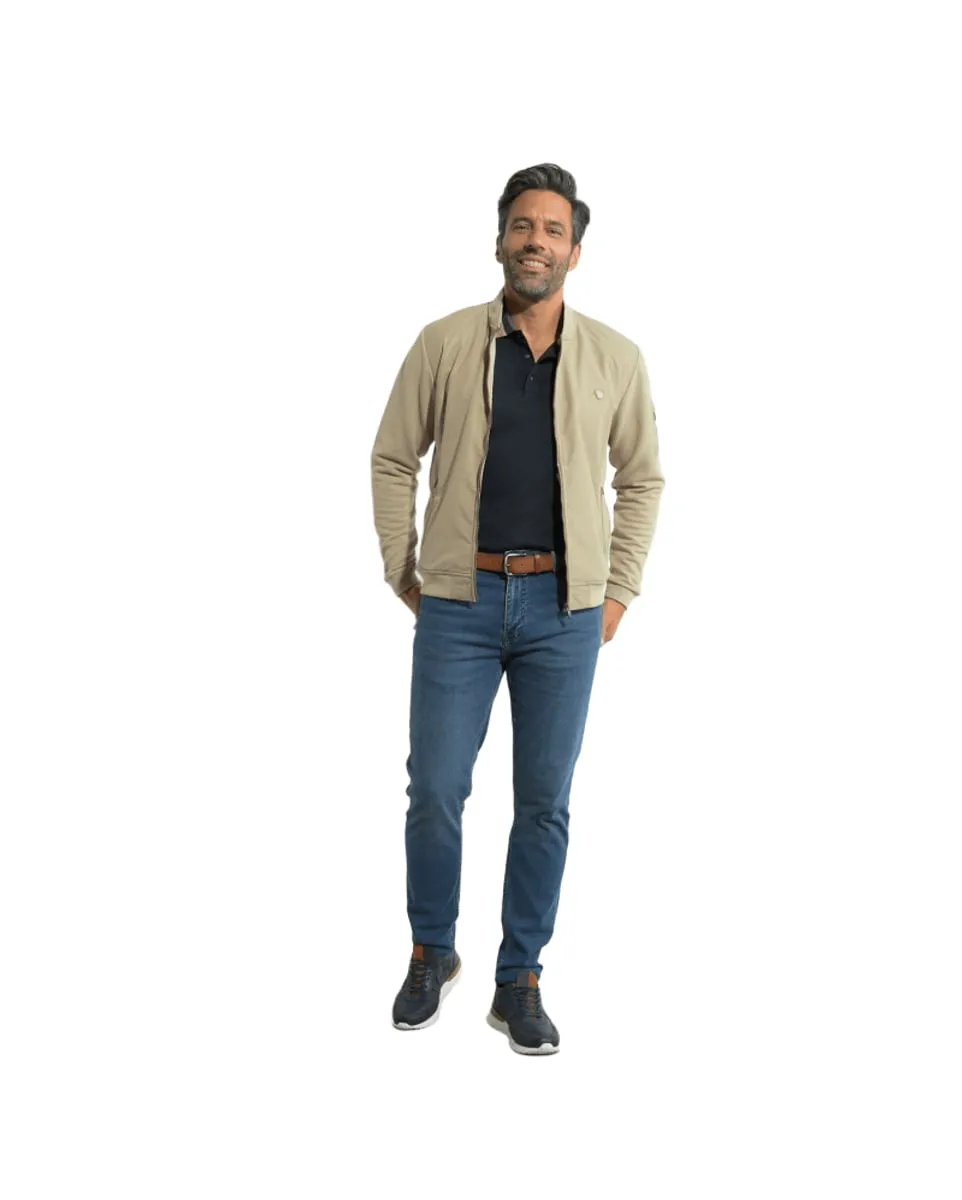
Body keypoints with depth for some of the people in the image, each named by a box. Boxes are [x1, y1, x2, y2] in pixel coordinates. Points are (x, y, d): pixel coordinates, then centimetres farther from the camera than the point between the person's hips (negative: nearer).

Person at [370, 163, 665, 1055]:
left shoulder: (615, 358, 3)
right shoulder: (444, 343, 1)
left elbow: (642, 478, 11)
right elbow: (393, 460, 7)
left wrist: (619, 592, 6)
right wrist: (403, 574, 3)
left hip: (565, 607, 1)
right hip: (460, 599, 0)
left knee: (545, 802, 6)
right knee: (435, 790, 4)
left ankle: (520, 981, 22)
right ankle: (431, 954, 29)